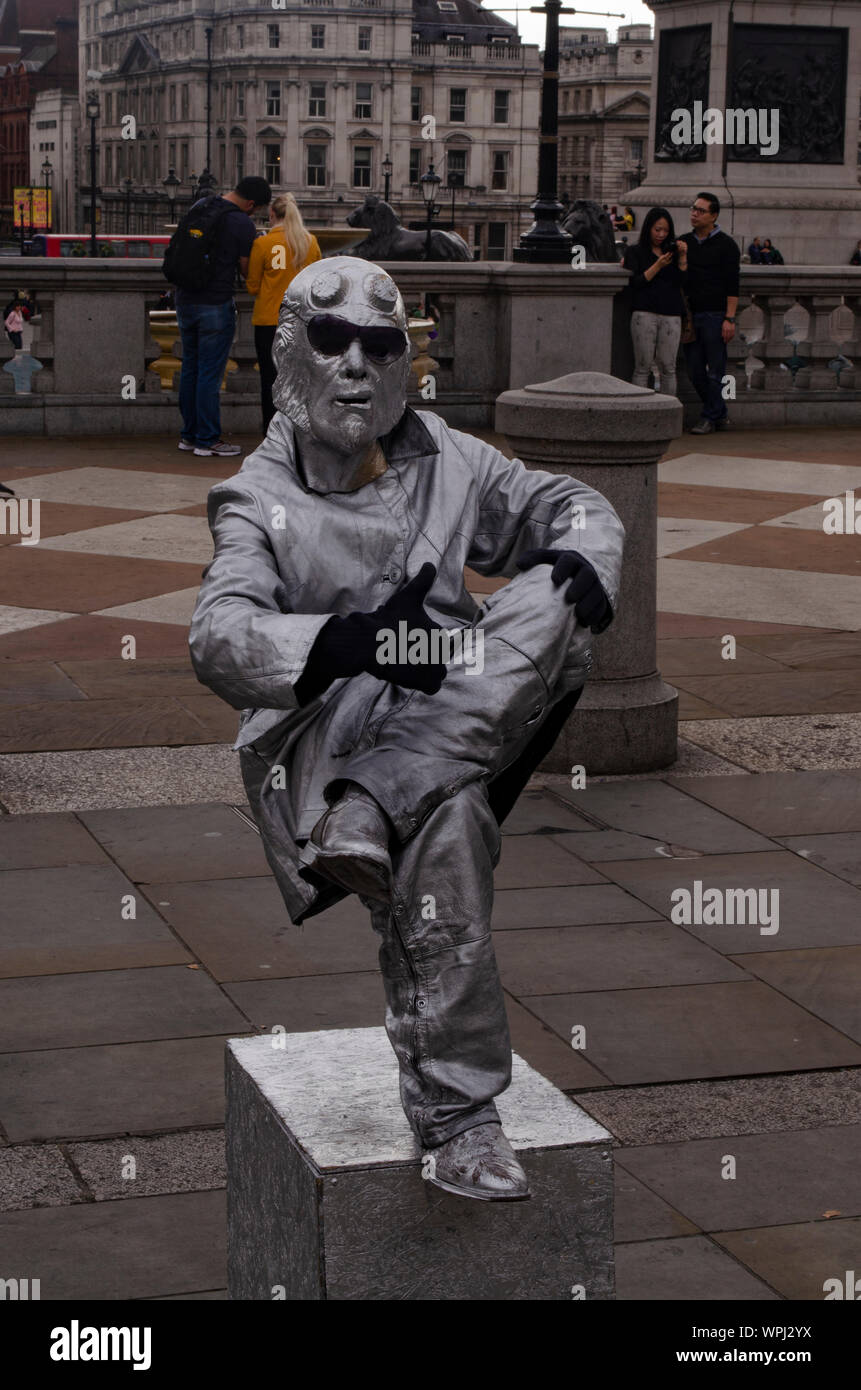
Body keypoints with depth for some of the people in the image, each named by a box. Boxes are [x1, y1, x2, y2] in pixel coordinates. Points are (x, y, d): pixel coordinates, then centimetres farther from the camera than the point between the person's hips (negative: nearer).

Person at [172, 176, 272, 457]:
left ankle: (189, 434, 20)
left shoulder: (200, 206, 9)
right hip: (215, 304, -7)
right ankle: (207, 440, 0)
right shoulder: (243, 224, -12)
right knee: (210, 373, -3)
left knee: (190, 368, 14)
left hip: (184, 298, 7)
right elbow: (246, 269, -4)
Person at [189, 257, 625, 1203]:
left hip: (469, 716, 5)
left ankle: (374, 810, -35)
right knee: (446, 819, -35)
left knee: (552, 602, -21)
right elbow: (219, 640, -15)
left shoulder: (446, 461, 15)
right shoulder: (261, 497, 1)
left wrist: (584, 565, -6)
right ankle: (453, 1116, -28)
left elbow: (570, 506, 20)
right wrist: (348, 642, -33)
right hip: (323, 730, -5)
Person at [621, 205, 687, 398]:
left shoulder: (672, 251, 18)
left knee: (668, 368, -1)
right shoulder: (635, 252, 10)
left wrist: (682, 258, -1)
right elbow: (635, 283, -4)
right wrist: (658, 266, -10)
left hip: (671, 314, 3)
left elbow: (683, 282, 8)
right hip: (645, 312, -2)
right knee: (642, 367, -4)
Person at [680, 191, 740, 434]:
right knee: (695, 371, 6)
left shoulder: (726, 245, -1)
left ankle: (709, 418, 5)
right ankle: (720, 414, 19)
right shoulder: (684, 242, 13)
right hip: (690, 314, 5)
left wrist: (729, 319, -14)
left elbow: (732, 286, -6)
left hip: (715, 315, -5)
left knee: (715, 371, -3)